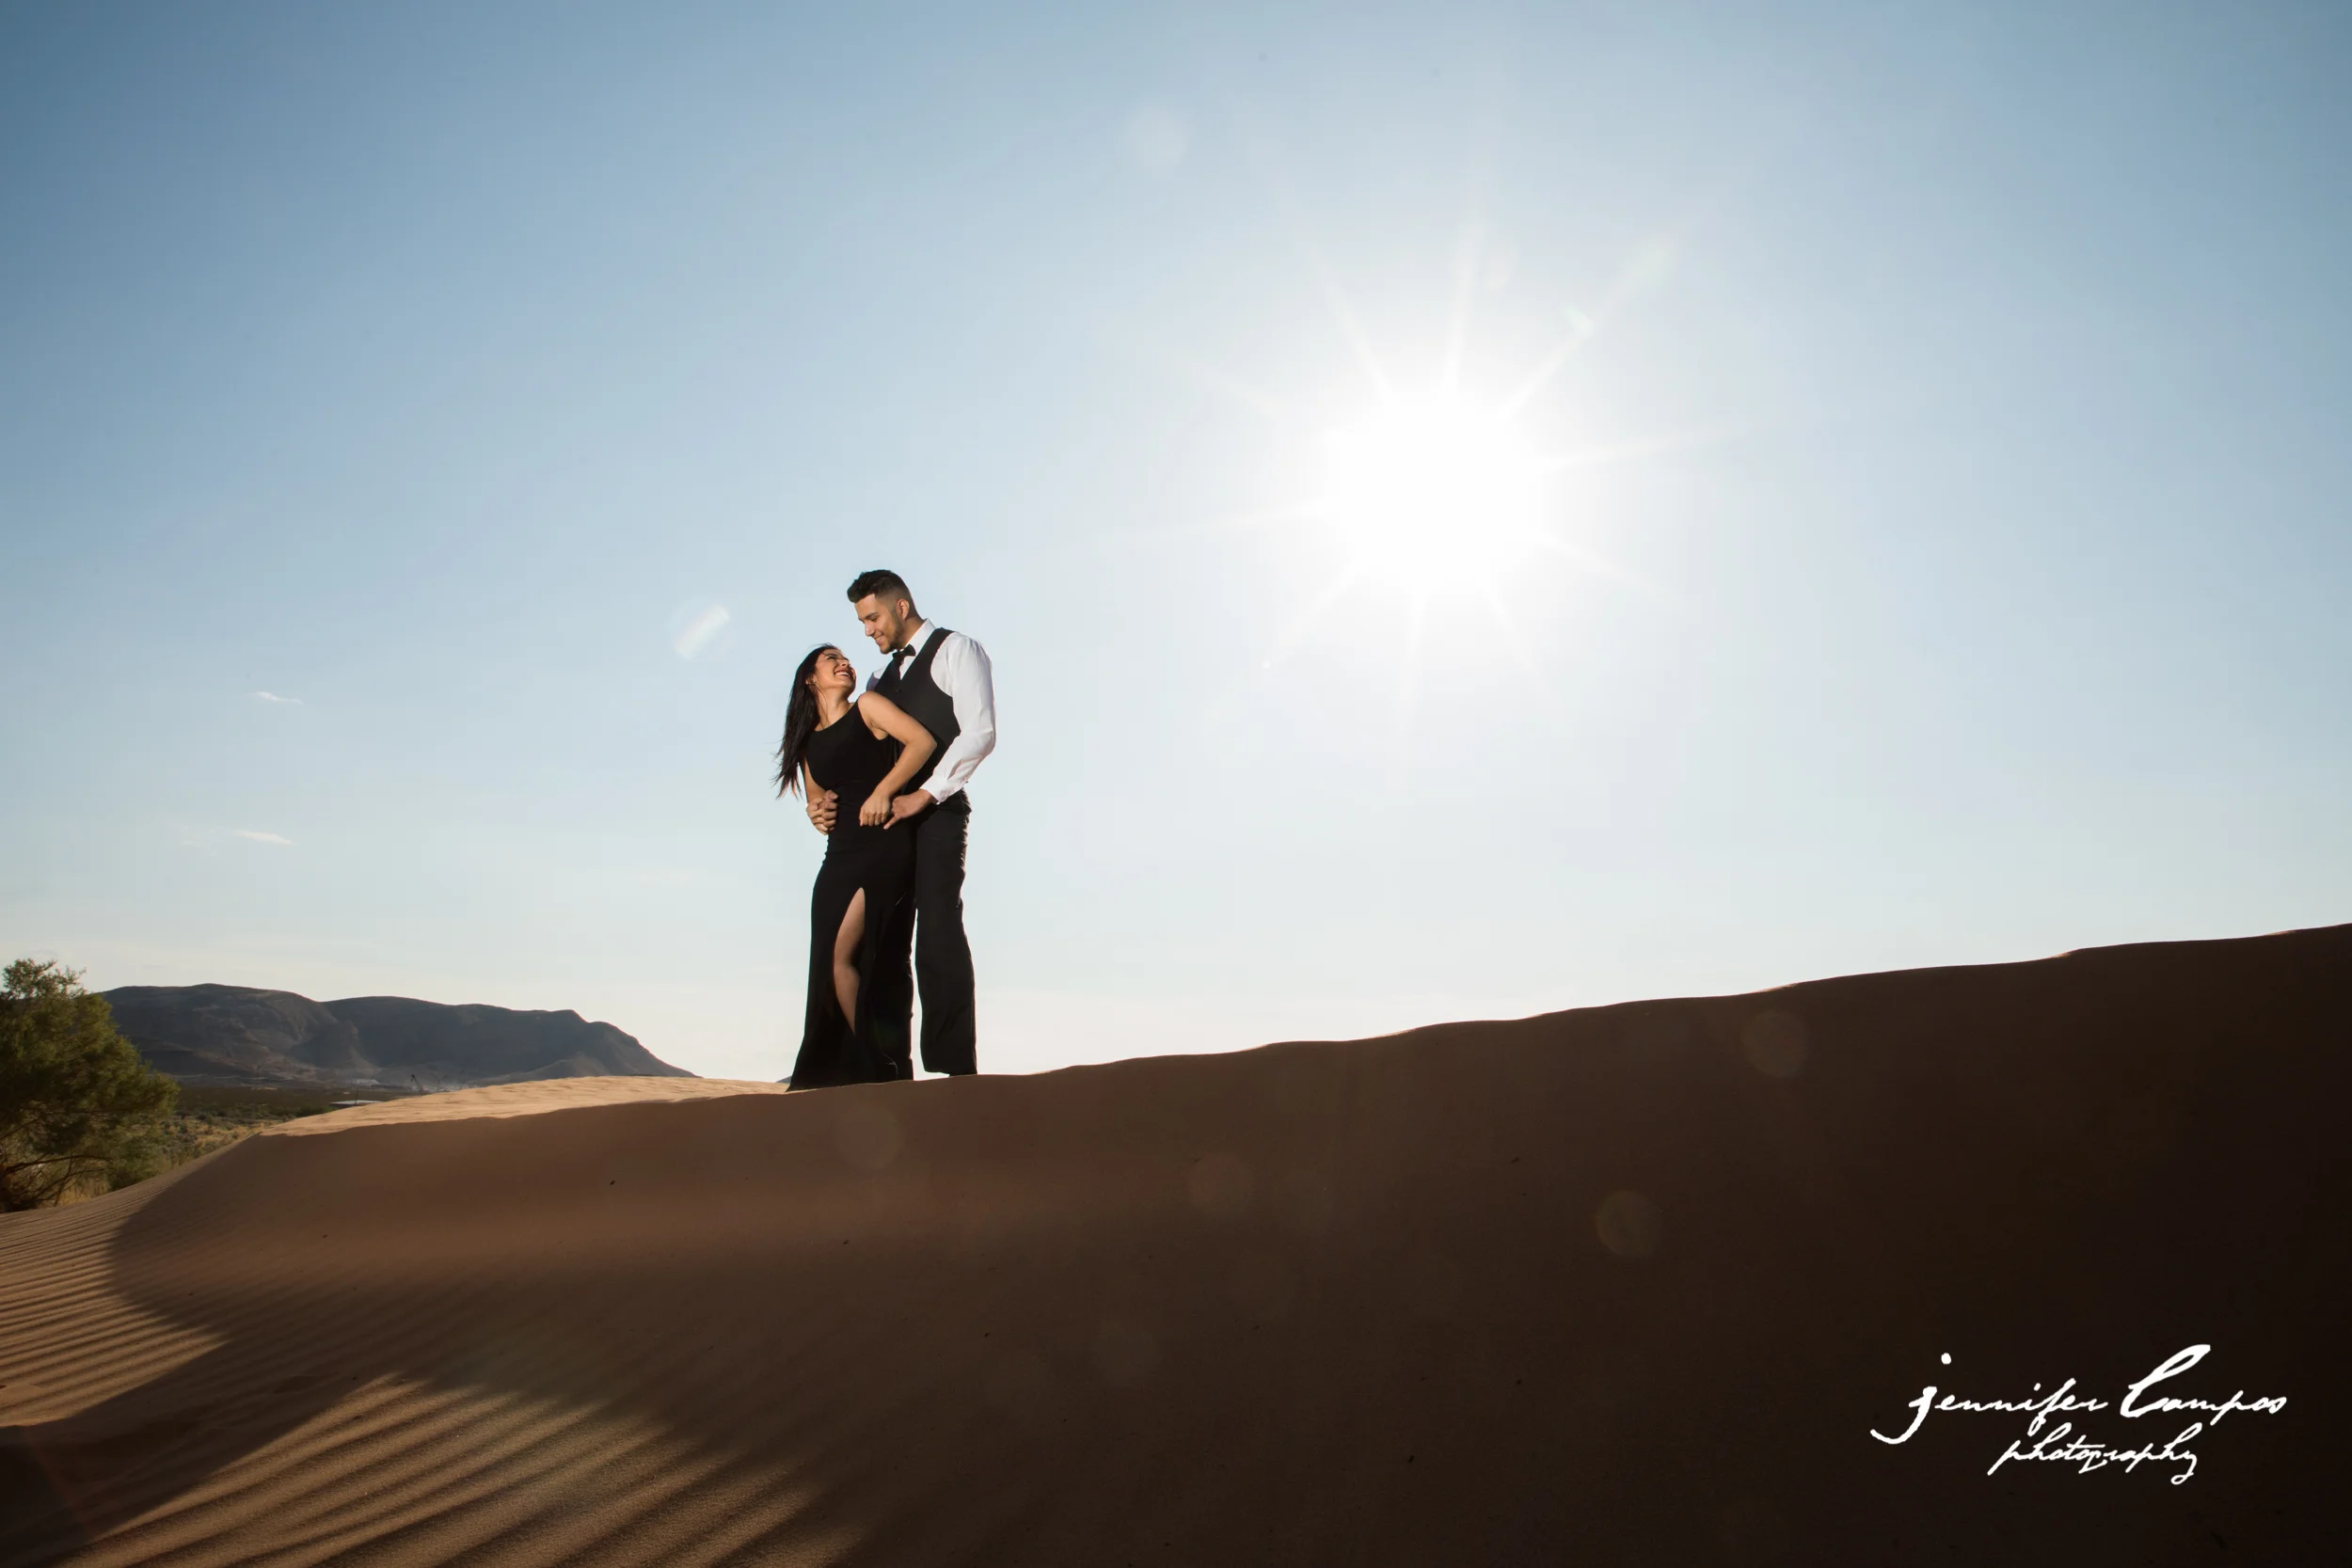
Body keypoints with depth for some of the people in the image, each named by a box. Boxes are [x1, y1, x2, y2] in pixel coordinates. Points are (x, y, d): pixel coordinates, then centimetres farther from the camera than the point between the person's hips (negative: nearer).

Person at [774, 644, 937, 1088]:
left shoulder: (867, 708, 4)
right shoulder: (808, 742, 20)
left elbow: (923, 741, -9)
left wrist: (882, 791, -17)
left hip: (882, 845, -6)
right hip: (839, 855, 6)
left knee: (843, 956, -16)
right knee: (828, 967, 0)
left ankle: (873, 1068, -6)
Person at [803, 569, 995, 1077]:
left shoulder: (956, 650, 5)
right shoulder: (882, 679, 27)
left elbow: (979, 733, -9)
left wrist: (924, 795, -16)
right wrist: (825, 798, 2)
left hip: (936, 812, -7)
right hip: (887, 817, 7)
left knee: (937, 933, -14)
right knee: (884, 938, 2)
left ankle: (954, 1066, -14)